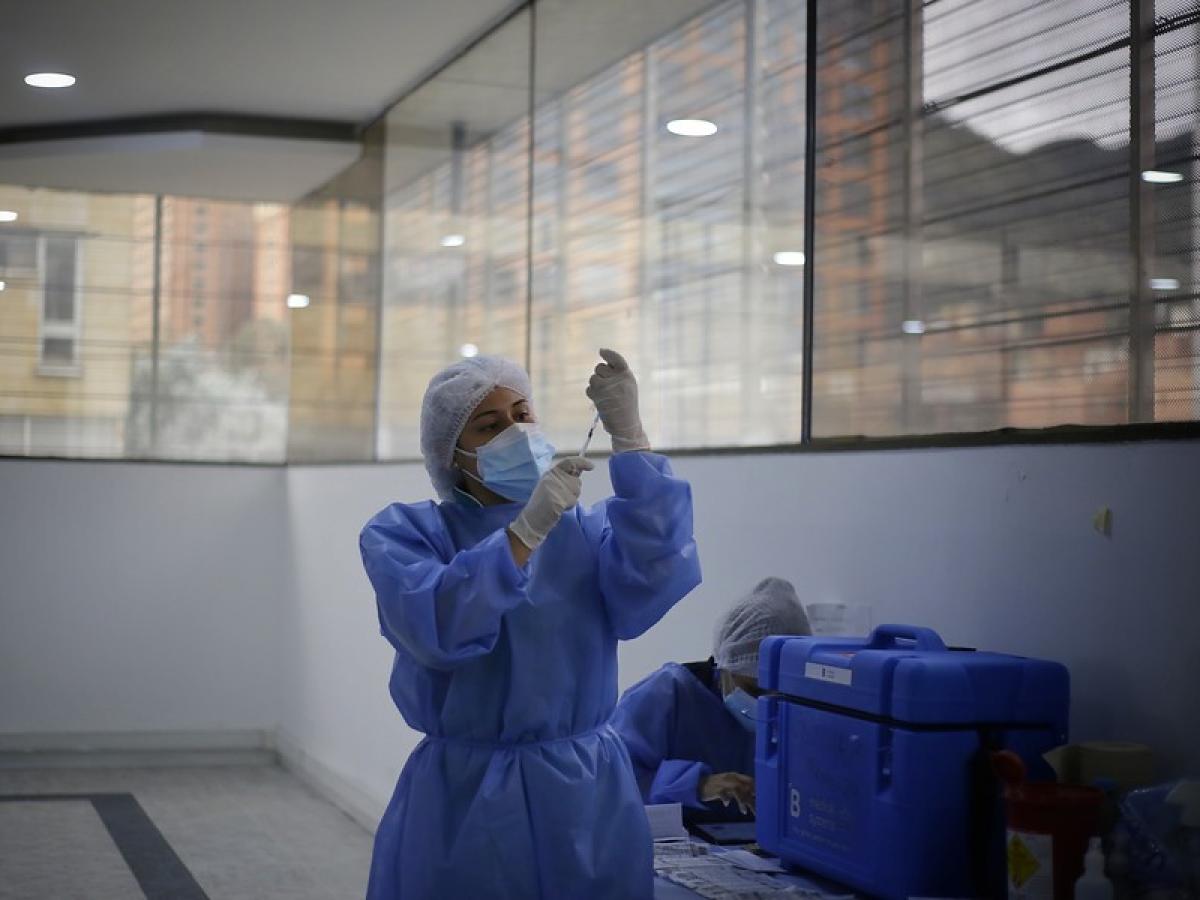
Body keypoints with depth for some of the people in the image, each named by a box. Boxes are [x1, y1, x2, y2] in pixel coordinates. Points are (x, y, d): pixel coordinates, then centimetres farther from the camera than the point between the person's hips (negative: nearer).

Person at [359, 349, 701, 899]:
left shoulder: (588, 529, 5)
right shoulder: (403, 533, 0)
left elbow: (652, 577, -16)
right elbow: (435, 629, -19)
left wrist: (627, 434, -21)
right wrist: (528, 529, -25)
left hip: (587, 791, 2)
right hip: (463, 797, -2)